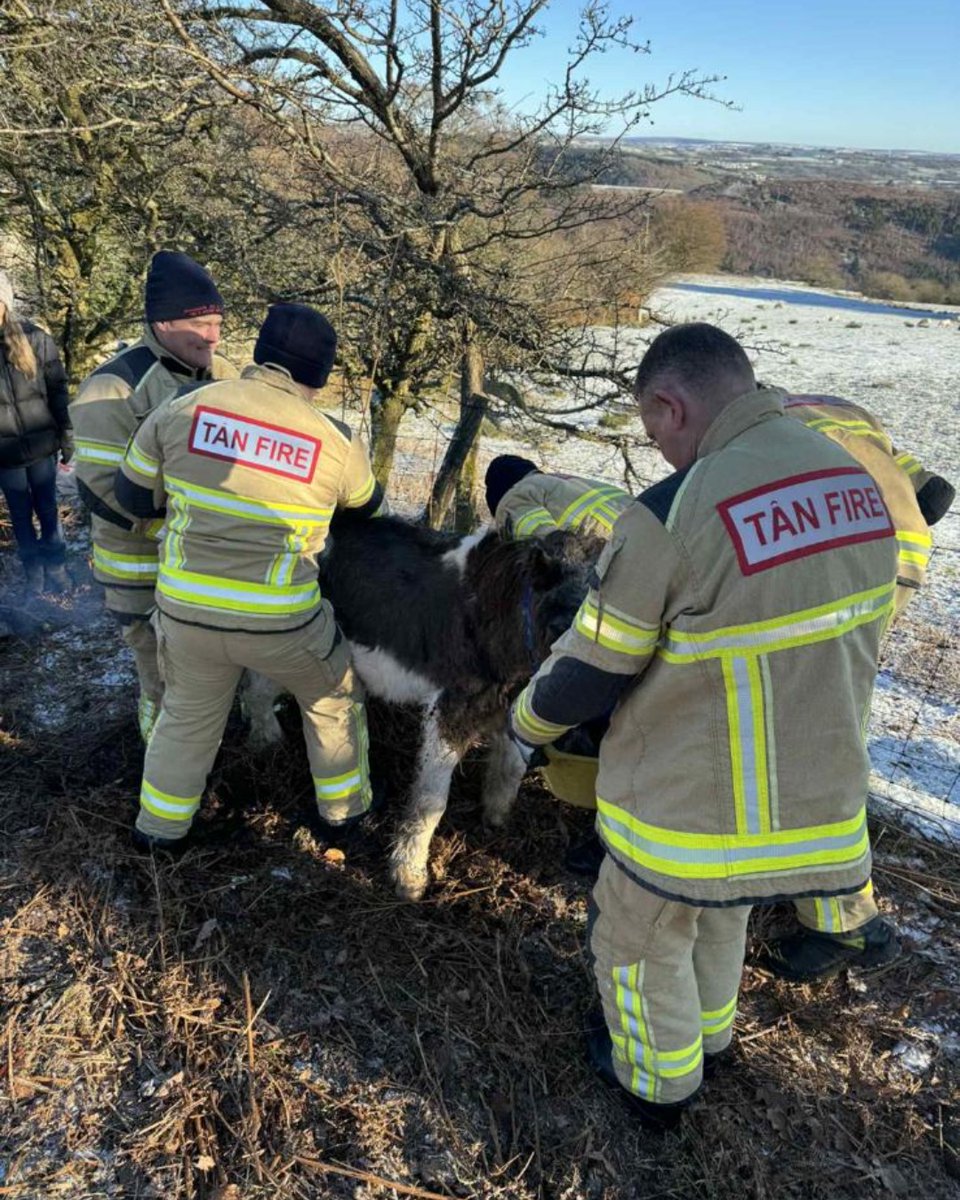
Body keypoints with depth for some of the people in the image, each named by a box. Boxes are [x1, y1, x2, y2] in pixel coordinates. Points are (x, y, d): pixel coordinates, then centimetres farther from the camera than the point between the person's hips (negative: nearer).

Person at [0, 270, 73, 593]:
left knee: (47, 509, 12)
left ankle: (55, 567, 27)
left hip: (41, 444, 0)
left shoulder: (34, 338, -5)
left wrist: (66, 436, -2)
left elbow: (57, 390, 0)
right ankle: (33, 573, 27)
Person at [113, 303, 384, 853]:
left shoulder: (184, 407, -4)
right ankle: (344, 807, 41)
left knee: (188, 715, 29)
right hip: (281, 621, -2)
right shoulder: (335, 440, -8)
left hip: (186, 611, 3)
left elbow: (134, 495, 6)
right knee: (335, 699, 26)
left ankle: (161, 827, 42)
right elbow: (367, 504, 13)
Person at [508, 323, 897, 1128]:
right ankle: (707, 1034, 57)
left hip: (692, 811, -6)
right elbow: (846, 642, 8)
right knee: (722, 916, 33)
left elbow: (589, 672, -16)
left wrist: (527, 721, 5)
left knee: (642, 939, 23)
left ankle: (659, 1083, 46)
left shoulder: (674, 514, -27)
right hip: (822, 798, 7)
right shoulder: (859, 485, -5)